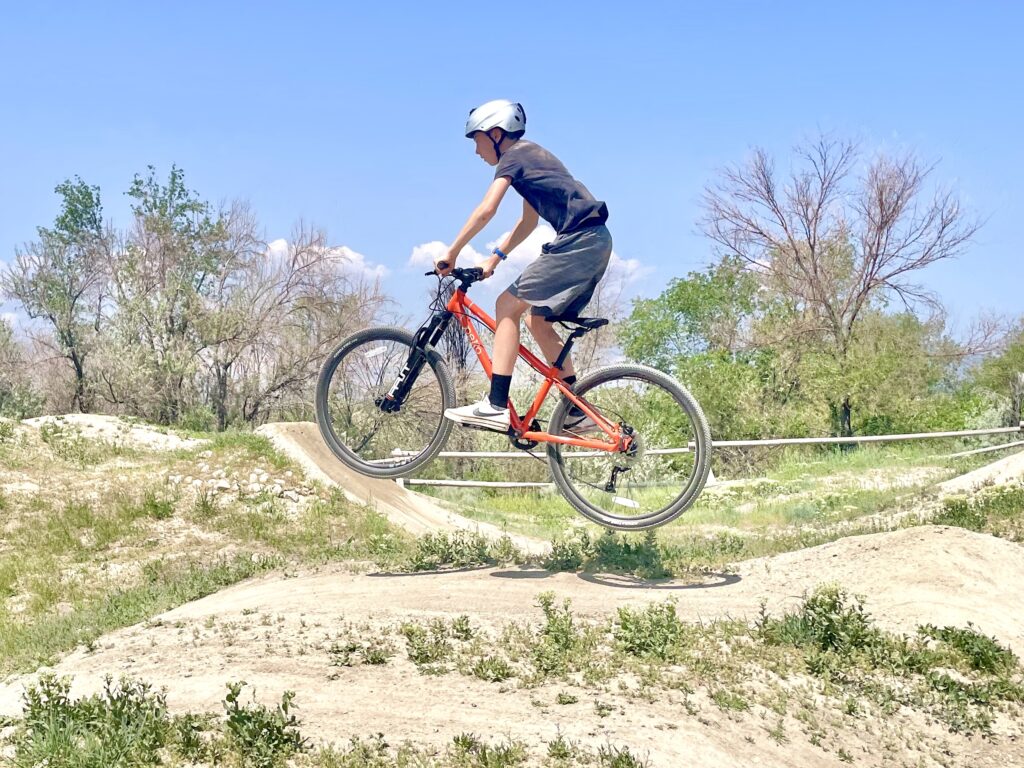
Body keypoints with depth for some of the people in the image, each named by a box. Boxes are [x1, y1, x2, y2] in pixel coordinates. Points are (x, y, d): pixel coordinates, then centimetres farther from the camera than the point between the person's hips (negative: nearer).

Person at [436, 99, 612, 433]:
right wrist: (494, 258, 20)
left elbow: (486, 209, -17)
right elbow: (528, 221, 27)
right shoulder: (532, 155, 25)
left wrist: (451, 254, -12)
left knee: (508, 305, -9)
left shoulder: (513, 156, -4)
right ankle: (579, 412, 12)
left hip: (578, 240, -10)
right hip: (596, 242, 10)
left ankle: (496, 406, -16)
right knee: (537, 320, 13)